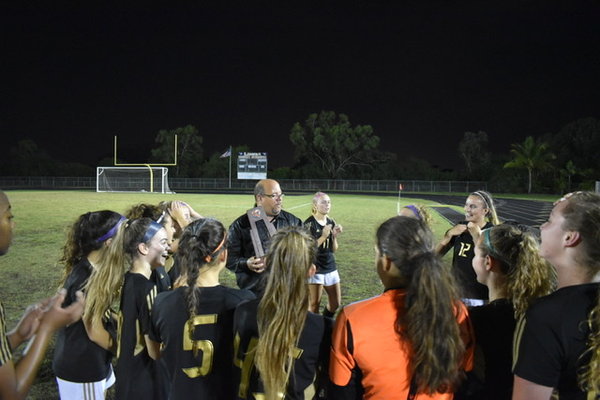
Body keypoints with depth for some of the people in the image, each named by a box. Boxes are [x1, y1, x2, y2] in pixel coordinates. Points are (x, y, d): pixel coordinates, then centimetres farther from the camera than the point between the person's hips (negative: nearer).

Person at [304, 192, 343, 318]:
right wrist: (324, 236, -20)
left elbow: (334, 250, 9)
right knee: (314, 304, 2)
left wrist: (335, 235, -7)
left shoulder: (331, 222, 7)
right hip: (315, 268, -6)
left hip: (330, 267, 6)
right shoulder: (309, 223, -12)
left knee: (336, 303, 13)